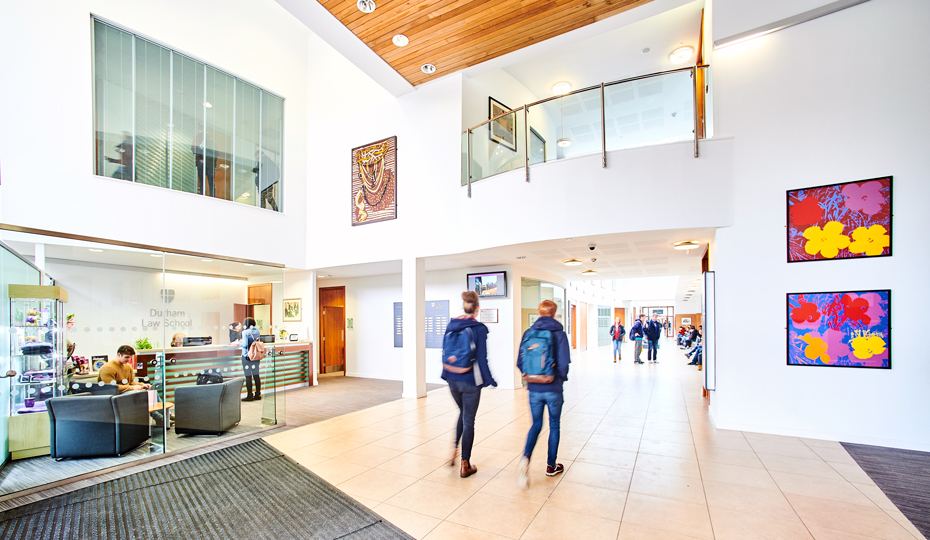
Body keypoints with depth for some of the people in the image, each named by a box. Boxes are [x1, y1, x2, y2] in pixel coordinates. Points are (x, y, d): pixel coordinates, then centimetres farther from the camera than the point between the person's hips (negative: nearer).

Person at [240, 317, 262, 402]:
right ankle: (258, 394, 17)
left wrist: (239, 344, 3)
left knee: (248, 376, 0)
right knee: (256, 375, 10)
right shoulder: (257, 331, 7)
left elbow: (245, 344, -17)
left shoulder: (245, 332, -12)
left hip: (247, 356, -6)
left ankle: (250, 395, 5)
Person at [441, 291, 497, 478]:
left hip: (451, 379, 5)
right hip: (470, 381, -4)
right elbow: (482, 359, -13)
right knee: (469, 421, 9)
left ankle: (454, 449, 23)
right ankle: (465, 465, 18)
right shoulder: (479, 329, -14)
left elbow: (444, 352, 6)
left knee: (463, 413, 28)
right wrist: (489, 380, 0)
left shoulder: (450, 325, -1)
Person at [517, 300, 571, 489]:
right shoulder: (559, 334, -10)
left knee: (536, 425, 17)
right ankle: (551, 466, 30)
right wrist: (562, 378, 4)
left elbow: (520, 362, -2)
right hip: (553, 389, -2)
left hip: (534, 389, 2)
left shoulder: (528, 333, -2)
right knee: (554, 426, 17)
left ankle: (526, 458, -6)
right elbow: (563, 363, -16)